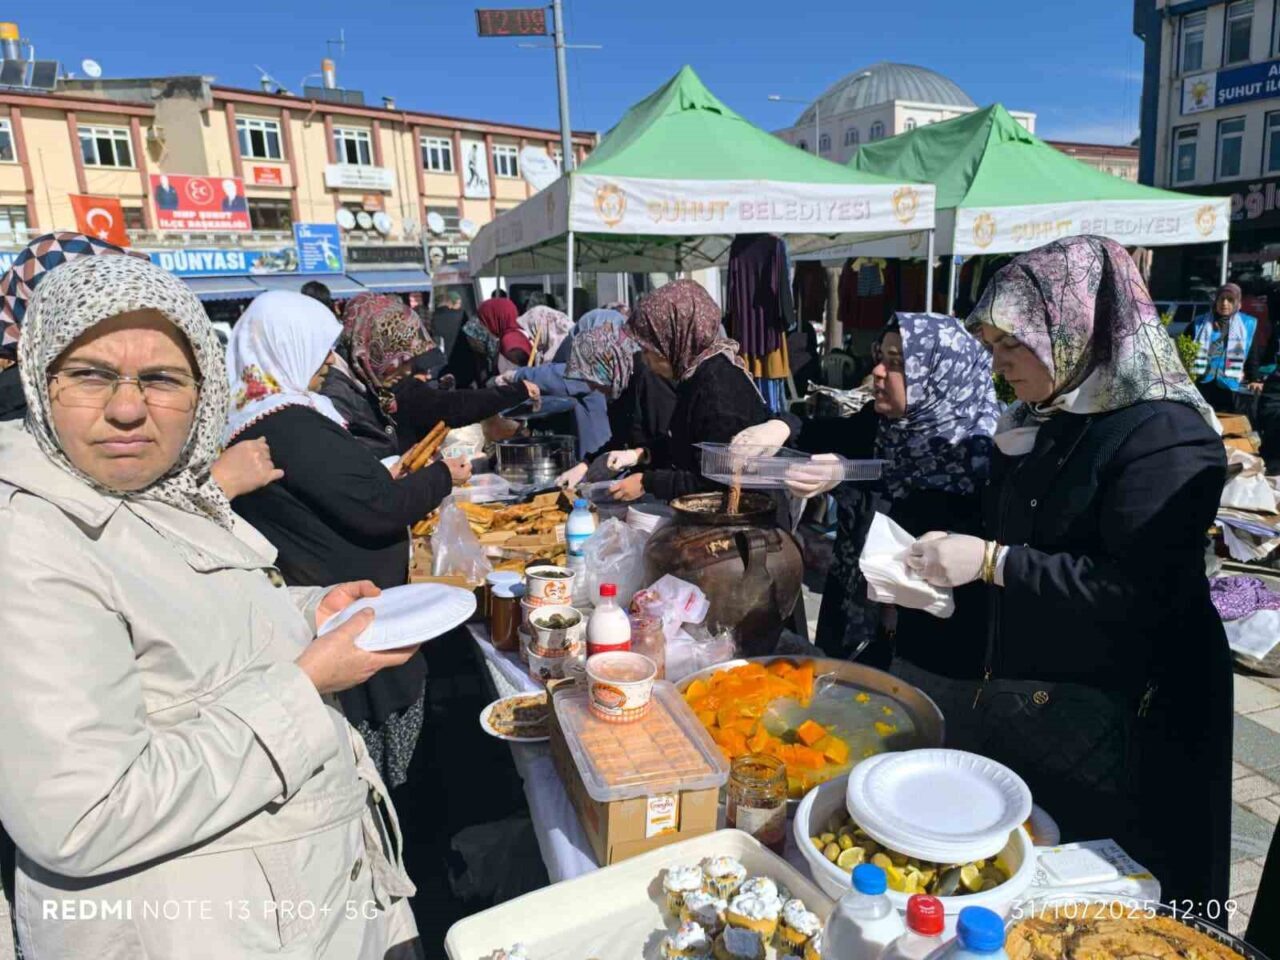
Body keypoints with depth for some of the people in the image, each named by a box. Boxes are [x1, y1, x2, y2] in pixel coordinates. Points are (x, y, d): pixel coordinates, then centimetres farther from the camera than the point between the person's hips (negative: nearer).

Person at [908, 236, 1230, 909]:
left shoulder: (1164, 435, -18)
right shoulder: (1035, 424, 8)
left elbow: (1136, 590, -26)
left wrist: (990, 560, -24)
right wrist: (950, 553, 2)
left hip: (1113, 715, -7)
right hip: (1017, 687, 8)